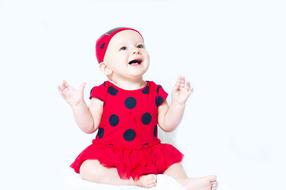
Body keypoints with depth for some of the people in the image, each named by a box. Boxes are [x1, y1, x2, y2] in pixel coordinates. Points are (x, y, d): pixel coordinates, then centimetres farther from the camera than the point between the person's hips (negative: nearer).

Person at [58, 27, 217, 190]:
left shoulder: (155, 91, -1)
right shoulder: (103, 92, -9)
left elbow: (167, 125, 1)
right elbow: (89, 126, -8)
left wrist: (178, 102, -11)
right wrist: (77, 104, -21)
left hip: (147, 153, 2)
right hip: (109, 154, -2)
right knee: (88, 169, -25)